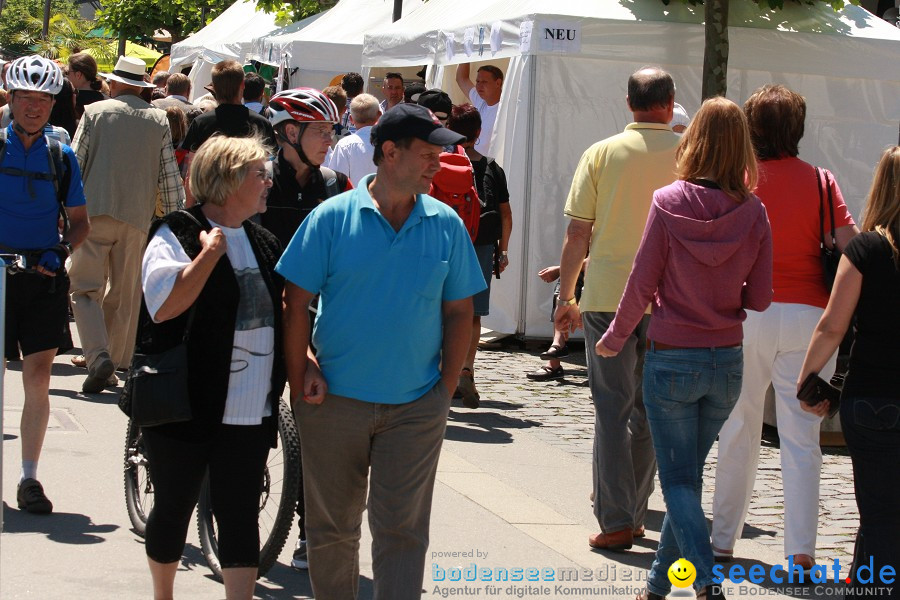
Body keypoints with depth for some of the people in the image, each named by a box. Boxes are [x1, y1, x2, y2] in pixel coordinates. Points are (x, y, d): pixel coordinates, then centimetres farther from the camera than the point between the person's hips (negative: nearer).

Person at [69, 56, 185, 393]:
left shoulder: (94, 112, 2)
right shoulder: (159, 121, 8)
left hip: (94, 212, -2)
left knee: (86, 288, 1)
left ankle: (98, 355, -19)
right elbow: (170, 175, 6)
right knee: (124, 294, 11)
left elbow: (75, 162, 1)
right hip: (136, 216, 2)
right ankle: (115, 363, 14)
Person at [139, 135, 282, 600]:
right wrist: (210, 254, -21)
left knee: (241, 517, 0)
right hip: (185, 408, -5)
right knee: (173, 510, 10)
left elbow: (282, 312, 24)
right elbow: (163, 305, -23)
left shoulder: (263, 243, 13)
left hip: (249, 414, 5)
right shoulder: (176, 235, -8)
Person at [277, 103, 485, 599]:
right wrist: (299, 381, -6)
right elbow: (295, 302, -2)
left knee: (401, 531, -1)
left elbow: (459, 311, 7)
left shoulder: (447, 226, 2)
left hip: (416, 408, 1)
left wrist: (446, 388, 2)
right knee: (331, 528, 12)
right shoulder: (333, 217, -5)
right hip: (336, 402, -1)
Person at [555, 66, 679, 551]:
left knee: (612, 409, 3)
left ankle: (615, 521, 0)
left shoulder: (601, 153, -1)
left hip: (607, 294, -1)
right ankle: (633, 514, 18)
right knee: (650, 410, 13)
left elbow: (577, 233, -1)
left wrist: (566, 297, 9)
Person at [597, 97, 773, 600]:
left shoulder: (669, 203, -13)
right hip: (728, 361, 3)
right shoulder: (754, 212, -6)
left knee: (679, 479, 3)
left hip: (672, 361, -3)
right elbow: (760, 299, -1)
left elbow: (642, 286, -7)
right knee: (690, 473, 17)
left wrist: (614, 339, 8)